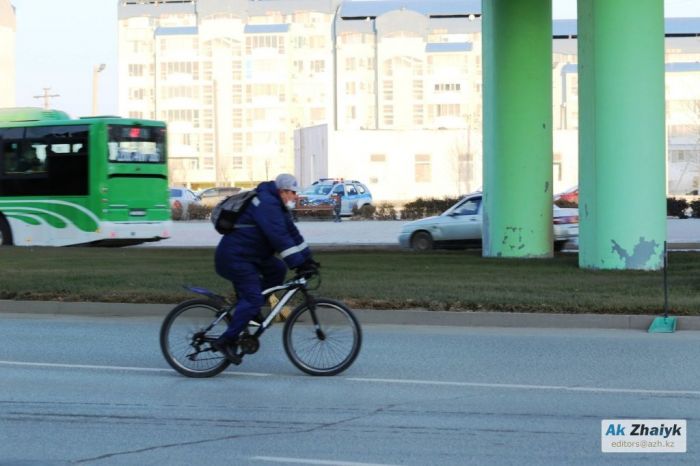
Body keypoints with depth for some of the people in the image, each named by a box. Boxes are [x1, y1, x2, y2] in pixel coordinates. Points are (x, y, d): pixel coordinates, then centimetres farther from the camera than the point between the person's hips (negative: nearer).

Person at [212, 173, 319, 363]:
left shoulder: (276, 206, 16)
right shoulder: (267, 204, -17)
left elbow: (292, 233, 15)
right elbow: (279, 238, -25)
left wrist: (307, 259, 8)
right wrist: (299, 264, -27)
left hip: (250, 257, 10)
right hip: (234, 258, -10)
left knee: (277, 269, 7)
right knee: (253, 298, -16)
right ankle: (226, 341, -14)